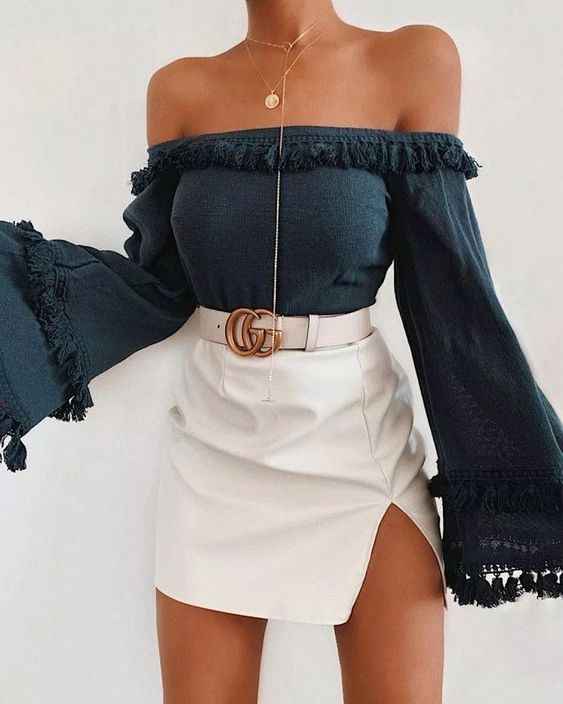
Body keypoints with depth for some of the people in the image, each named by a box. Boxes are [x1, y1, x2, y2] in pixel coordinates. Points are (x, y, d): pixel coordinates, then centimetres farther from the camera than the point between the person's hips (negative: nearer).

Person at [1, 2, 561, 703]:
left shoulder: (414, 61, -3)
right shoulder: (179, 87, 5)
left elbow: (445, 290, -5)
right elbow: (159, 282, 4)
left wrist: (505, 472, -6)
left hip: (358, 435, -1)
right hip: (216, 435, 3)